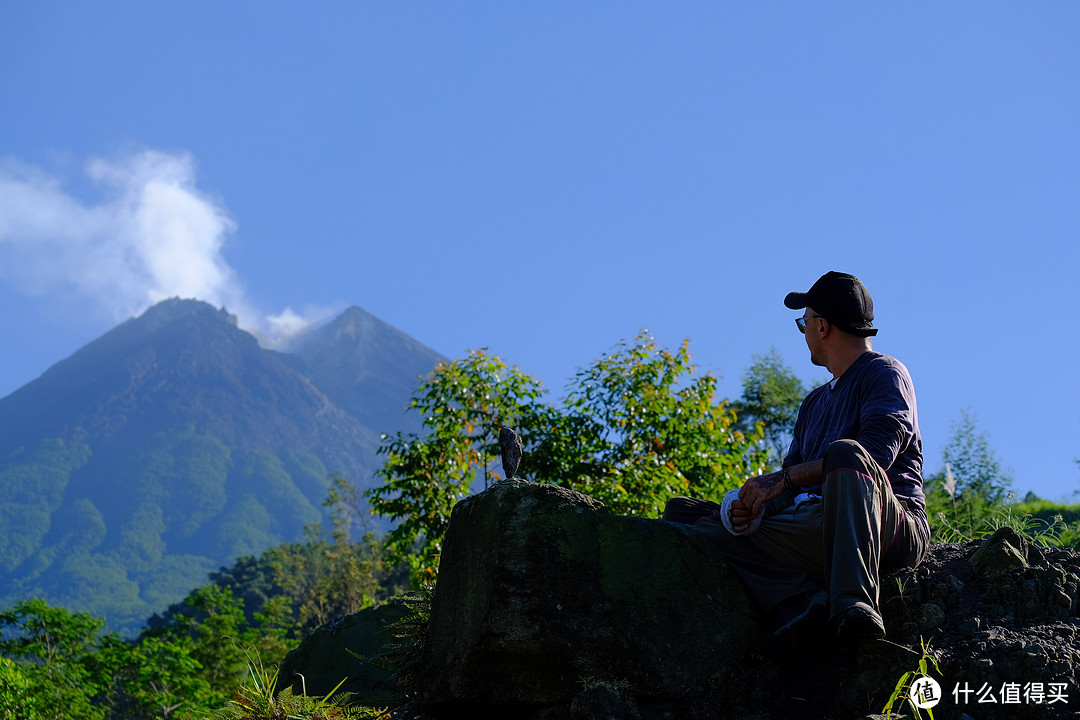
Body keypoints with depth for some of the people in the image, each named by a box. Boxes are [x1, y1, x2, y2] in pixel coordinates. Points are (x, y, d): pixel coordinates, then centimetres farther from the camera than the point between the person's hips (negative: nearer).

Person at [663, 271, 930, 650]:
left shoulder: (885, 373, 7)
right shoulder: (815, 402, 31)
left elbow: (877, 451, -13)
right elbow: (791, 480, 21)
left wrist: (782, 479, -17)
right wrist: (752, 504, -4)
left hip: (890, 528, -7)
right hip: (817, 536, 7)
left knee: (844, 452, -37)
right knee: (682, 512, -5)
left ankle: (854, 604, -52)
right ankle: (797, 601, -30)